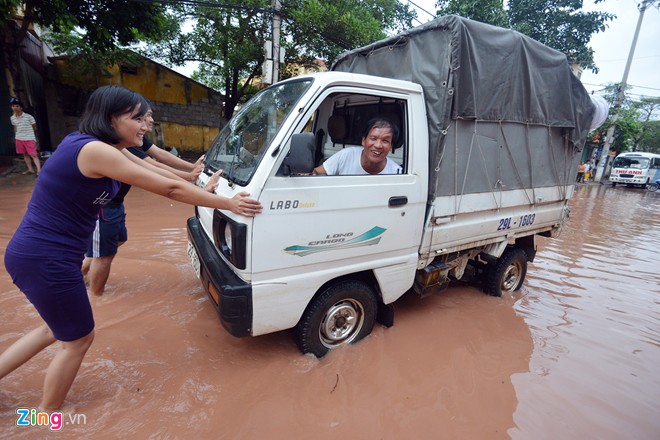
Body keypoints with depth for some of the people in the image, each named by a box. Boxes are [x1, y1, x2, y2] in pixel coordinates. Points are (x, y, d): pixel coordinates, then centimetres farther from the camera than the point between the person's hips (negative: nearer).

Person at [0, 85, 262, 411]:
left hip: (41, 254, 10)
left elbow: (154, 170, 11)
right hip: (46, 259, -10)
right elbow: (169, 189, -24)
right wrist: (227, 204, -17)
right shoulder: (94, 150, -23)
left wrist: (202, 187, 15)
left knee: (60, 329, 28)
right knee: (78, 339, 12)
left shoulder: (103, 148, 6)